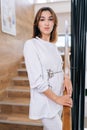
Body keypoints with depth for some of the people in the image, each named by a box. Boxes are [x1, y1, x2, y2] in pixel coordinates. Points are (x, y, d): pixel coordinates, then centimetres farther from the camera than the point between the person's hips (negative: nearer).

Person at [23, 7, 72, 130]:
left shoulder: (53, 46, 8)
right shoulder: (31, 44, -15)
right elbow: (36, 81, -20)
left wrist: (66, 78, -3)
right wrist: (57, 99, -14)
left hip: (58, 98, 7)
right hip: (45, 100, -6)